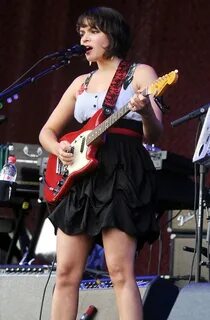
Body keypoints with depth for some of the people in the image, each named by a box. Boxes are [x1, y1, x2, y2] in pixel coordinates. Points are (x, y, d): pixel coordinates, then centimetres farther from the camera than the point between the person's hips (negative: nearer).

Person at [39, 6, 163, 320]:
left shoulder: (140, 73, 4)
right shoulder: (81, 82, 19)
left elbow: (154, 135, -6)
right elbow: (47, 131, 22)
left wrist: (145, 112, -28)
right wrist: (58, 148, -1)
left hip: (123, 175, -6)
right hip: (82, 176, 6)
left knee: (120, 272, -14)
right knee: (66, 273, 1)